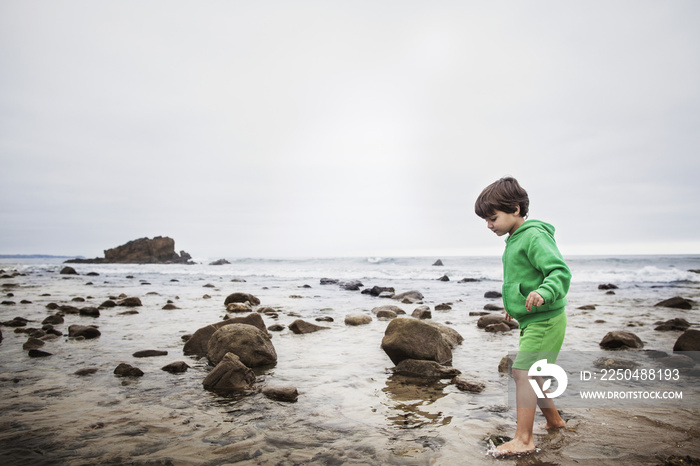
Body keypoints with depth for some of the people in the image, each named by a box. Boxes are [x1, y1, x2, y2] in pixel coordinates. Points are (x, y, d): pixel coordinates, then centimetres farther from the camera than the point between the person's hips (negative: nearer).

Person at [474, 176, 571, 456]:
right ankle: (554, 420, 39)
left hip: (545, 320, -10)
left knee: (522, 372, -12)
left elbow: (560, 271, -27)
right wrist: (513, 305, 34)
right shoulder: (515, 239, 13)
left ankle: (523, 440, -4)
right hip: (533, 320, 10)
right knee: (529, 375, 19)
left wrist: (543, 292, -45)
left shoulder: (534, 236, -18)